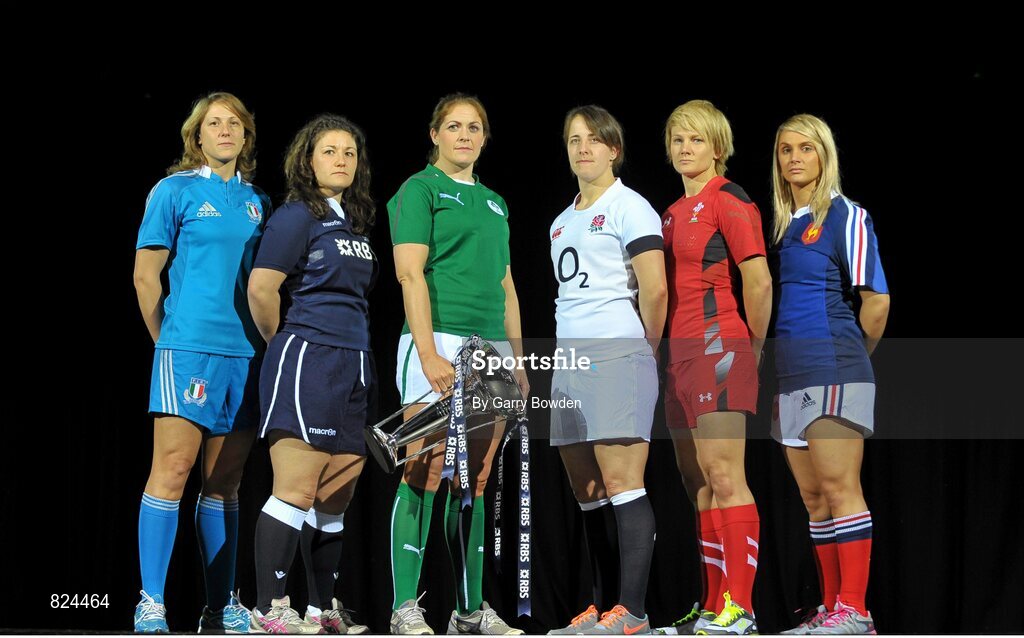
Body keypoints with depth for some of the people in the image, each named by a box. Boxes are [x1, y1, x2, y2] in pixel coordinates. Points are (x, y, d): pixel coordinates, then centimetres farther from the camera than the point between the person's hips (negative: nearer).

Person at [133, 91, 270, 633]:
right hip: (189, 347, -5)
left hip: (245, 354, 5)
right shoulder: (175, 191, 2)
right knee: (173, 467, -11)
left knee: (225, 480, 7)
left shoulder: (257, 202, 16)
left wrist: (265, 342, 12)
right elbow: (146, 275, 2)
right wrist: (168, 340, 3)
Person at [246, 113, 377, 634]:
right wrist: (282, 342, 1)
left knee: (337, 497, 9)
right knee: (297, 490, -11)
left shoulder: (357, 224, 18)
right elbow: (260, 288, -11)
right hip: (306, 358, -8)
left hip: (353, 366, 8)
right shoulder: (297, 216, -5)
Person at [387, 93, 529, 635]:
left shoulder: (494, 203, 22)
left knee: (475, 481, 6)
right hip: (439, 342, -6)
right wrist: (428, 353, -18)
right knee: (425, 472, -11)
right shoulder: (420, 190, 2)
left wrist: (518, 361, 16)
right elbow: (410, 273, -8)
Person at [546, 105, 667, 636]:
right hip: (568, 355, 8)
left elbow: (654, 289, -10)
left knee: (620, 483, -12)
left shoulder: (629, 208, -3)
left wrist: (646, 348, 0)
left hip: (617, 354, -8)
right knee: (587, 491, 8)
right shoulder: (562, 222, 21)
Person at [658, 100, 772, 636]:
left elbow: (758, 281, -11)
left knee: (723, 476, -13)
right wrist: (662, 348, 17)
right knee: (697, 483, 9)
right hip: (680, 352, 9)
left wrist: (753, 350, -4)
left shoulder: (728, 201, -7)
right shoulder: (674, 212, 19)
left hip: (718, 346, -9)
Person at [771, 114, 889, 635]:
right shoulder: (782, 223, 17)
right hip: (790, 376, 8)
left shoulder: (845, 216, -4)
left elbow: (876, 299, -7)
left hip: (833, 372, -8)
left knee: (839, 489, -10)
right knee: (813, 497, 8)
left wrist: (851, 355, 5)